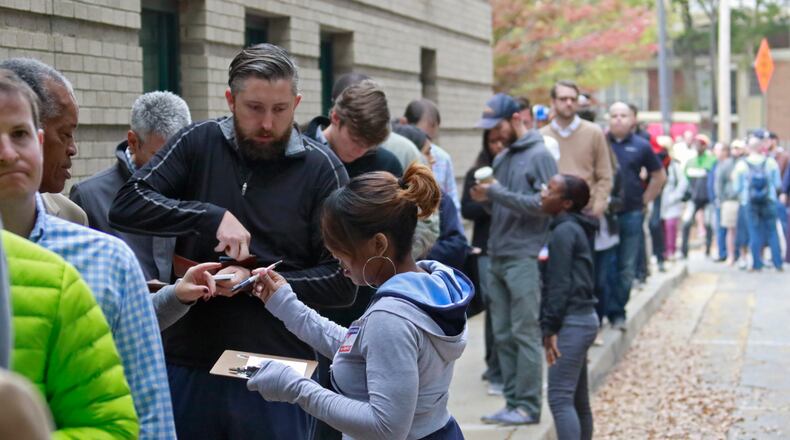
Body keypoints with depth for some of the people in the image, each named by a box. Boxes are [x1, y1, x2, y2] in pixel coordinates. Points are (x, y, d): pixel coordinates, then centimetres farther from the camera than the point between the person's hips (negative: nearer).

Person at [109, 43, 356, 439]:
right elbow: (126, 206, -7)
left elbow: (341, 284, -4)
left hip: (277, 374, -1)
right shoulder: (199, 143, 2)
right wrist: (213, 216, -17)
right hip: (188, 365, 2)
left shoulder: (321, 169, -3)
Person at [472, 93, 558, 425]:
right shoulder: (502, 158, 17)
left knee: (525, 334, -5)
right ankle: (513, 402, 15)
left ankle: (528, 406, 0)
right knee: (503, 335, 8)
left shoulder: (539, 156, -6)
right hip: (497, 258, 8)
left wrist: (498, 193, -16)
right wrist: (486, 199, 1)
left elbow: (543, 204, -16)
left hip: (525, 258, -8)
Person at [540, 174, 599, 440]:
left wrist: (550, 328, -15)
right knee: (578, 400, 14)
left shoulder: (563, 231, -13)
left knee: (560, 398, -13)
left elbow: (560, 284, -16)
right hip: (583, 318, 10)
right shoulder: (577, 228, 17)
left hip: (571, 322, -10)